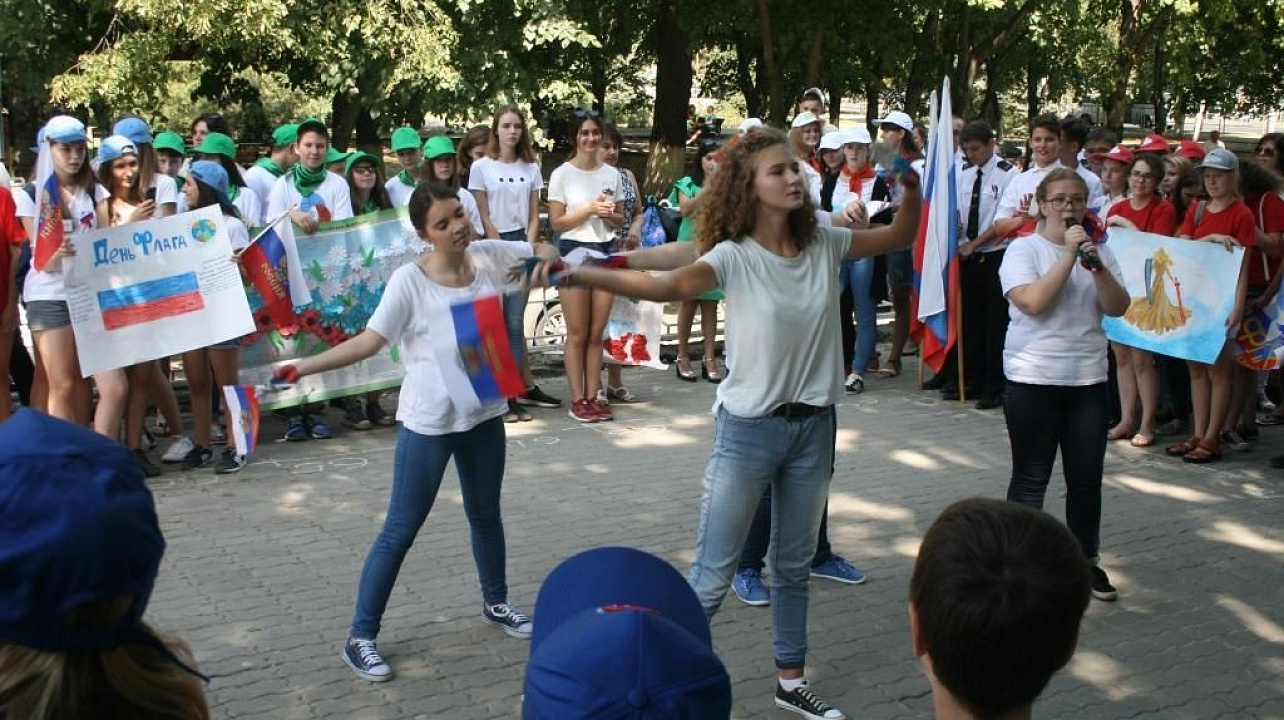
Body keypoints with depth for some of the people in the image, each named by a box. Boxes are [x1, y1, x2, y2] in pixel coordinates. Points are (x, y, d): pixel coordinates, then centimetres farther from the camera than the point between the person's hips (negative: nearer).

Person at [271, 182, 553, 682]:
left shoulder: (491, 256, -3)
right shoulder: (410, 280, -17)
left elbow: (546, 255, 12)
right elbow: (369, 341, -18)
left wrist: (545, 259, -12)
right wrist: (303, 367, -27)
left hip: (485, 413, 5)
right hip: (429, 422, -5)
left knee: (486, 514, 22)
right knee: (401, 530, 0)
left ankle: (495, 603, 45)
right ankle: (361, 637, 11)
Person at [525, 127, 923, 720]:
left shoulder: (825, 244, -1)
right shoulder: (734, 257, -16)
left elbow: (899, 238, 13)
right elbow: (666, 285, -33)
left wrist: (911, 190, -7)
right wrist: (579, 275, -46)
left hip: (814, 425, 5)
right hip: (749, 428, -5)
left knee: (795, 565, 20)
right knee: (711, 578, 0)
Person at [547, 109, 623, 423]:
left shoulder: (612, 174, 9)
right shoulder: (562, 174, -3)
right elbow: (556, 222, -5)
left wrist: (610, 214, -6)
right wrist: (589, 209, -15)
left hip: (606, 251, 4)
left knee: (596, 333, 5)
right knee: (577, 334, -1)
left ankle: (593, 397, 11)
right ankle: (577, 401, 5)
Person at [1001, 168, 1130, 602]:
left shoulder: (1099, 252, 8)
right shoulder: (1024, 250, -5)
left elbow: (1118, 308, -2)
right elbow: (1033, 302, -21)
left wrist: (1096, 265, -17)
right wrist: (1069, 254, -18)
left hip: (1088, 379, 4)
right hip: (1033, 379, -4)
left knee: (1087, 477, 9)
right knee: (1030, 479, 3)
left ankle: (1086, 560, 23)